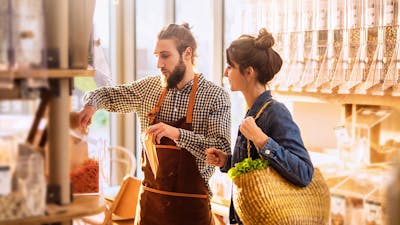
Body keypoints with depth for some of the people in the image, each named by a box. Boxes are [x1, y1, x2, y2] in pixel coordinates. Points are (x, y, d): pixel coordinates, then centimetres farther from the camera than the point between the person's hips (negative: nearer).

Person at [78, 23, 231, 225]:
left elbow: (223, 150, -16)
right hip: (150, 201, 4)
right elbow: (109, 95, 18)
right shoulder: (149, 87, 6)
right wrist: (91, 104, -4)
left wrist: (177, 134, -27)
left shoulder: (215, 96, -8)